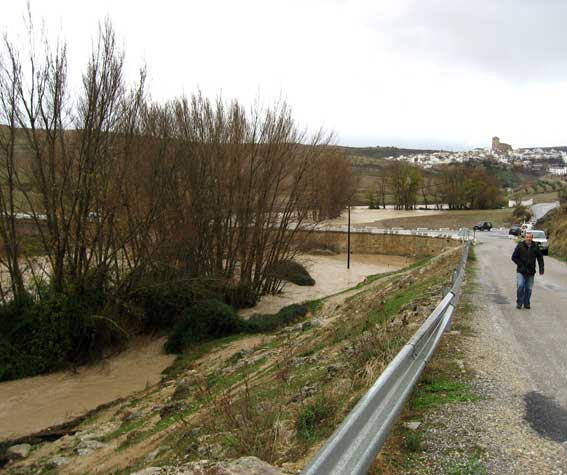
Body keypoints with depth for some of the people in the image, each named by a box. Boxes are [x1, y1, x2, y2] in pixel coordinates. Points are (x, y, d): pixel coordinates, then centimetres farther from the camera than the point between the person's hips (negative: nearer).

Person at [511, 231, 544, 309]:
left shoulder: (535, 247, 3)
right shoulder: (520, 246, -4)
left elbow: (540, 258, 12)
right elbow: (514, 257, -1)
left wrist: (541, 269, 4)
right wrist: (520, 265, -9)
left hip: (531, 272, 3)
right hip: (521, 271, -3)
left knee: (529, 288, 6)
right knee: (520, 286, -15)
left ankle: (526, 303, 19)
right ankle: (519, 303, -1)